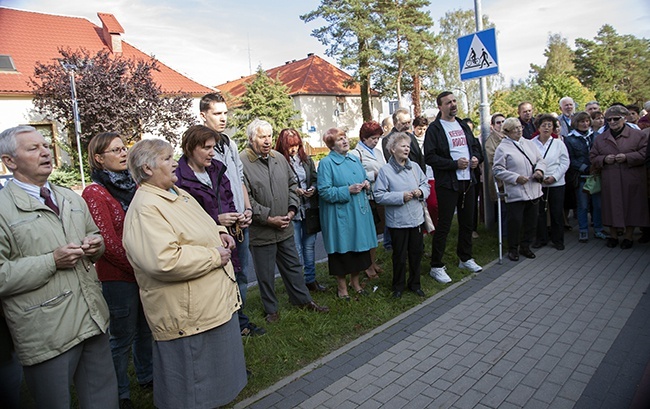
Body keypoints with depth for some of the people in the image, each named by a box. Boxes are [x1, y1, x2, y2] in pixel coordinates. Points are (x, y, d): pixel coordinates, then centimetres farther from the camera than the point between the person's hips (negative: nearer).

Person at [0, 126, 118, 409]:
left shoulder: (72, 199, 12)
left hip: (94, 320, 6)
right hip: (47, 335, -5)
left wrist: (95, 245, 0)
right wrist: (52, 261, -19)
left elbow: (94, 236, 22)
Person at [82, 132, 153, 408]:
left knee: (146, 329, 20)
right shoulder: (95, 193, -12)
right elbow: (108, 242, -17)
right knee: (123, 338, 8)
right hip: (118, 277, -6)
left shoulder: (132, 185, 8)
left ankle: (147, 376, 40)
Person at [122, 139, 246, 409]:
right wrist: (214, 256, -22)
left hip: (215, 303, 10)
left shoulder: (178, 194, 12)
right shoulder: (146, 208, -20)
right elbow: (164, 261, -33)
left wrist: (219, 232, 5)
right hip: (189, 315, -10)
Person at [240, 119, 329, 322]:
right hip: (261, 231, -5)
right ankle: (271, 310, 29)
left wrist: (292, 209, 2)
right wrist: (269, 218, -16)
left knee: (293, 266, 19)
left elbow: (292, 185, 15)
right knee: (265, 274, 10)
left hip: (285, 227, 6)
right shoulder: (242, 162, -14)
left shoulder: (279, 158, 7)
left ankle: (303, 299, 36)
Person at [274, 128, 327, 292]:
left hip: (309, 209, 5)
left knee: (309, 245, 16)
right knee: (296, 249, 4)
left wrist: (313, 189, -8)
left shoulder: (306, 160, 5)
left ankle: (310, 279, 31)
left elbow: (315, 179, 12)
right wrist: (294, 191, -18)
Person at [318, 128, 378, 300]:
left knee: (359, 248, 15)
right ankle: (342, 287, 22)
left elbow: (364, 180, 23)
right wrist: (348, 190, -21)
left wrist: (366, 184, 0)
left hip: (359, 213, 7)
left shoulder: (354, 160, 12)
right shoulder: (326, 163, -10)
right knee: (342, 250, 3)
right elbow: (324, 191, -17)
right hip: (340, 216, -7)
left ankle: (355, 282, 34)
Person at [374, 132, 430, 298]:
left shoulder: (415, 167, 5)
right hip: (398, 221, -5)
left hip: (416, 218, 5)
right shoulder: (385, 170, -10)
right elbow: (379, 196, -15)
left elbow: (426, 184, 15)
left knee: (417, 252, 16)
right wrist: (401, 197, -20)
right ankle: (398, 286, 27)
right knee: (400, 255, 7)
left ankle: (414, 283, 34)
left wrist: (421, 191, -7)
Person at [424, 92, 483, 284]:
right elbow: (430, 157, -16)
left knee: (467, 222, 16)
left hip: (468, 181, 7)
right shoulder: (434, 129, -9)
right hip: (447, 183, -7)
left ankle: (465, 259, 33)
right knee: (444, 226, -3)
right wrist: (455, 163, -20)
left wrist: (476, 157, 2)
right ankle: (436, 266, 7)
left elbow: (475, 145, 24)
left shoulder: (463, 126, 14)